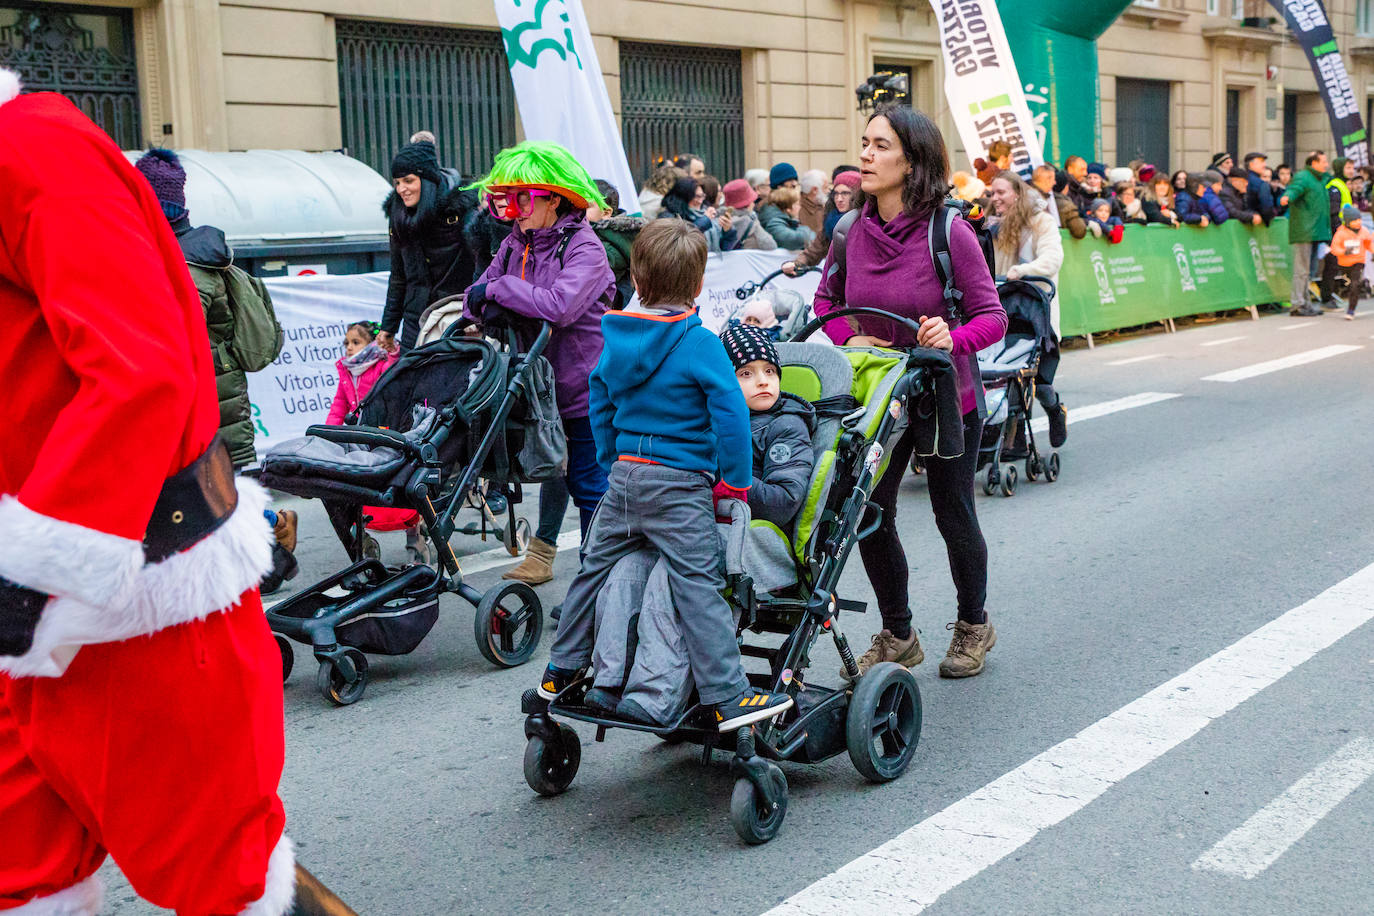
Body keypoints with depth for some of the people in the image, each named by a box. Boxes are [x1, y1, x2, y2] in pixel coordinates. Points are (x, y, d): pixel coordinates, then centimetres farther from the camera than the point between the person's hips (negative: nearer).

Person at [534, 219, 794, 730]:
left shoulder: (617, 339, 9)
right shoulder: (699, 343, -11)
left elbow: (600, 404, 19)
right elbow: (730, 415, -15)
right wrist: (735, 481, -5)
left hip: (624, 476, 6)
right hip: (680, 483, -6)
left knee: (596, 569, 19)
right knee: (699, 587, -7)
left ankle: (561, 670, 31)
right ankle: (728, 698, -7)